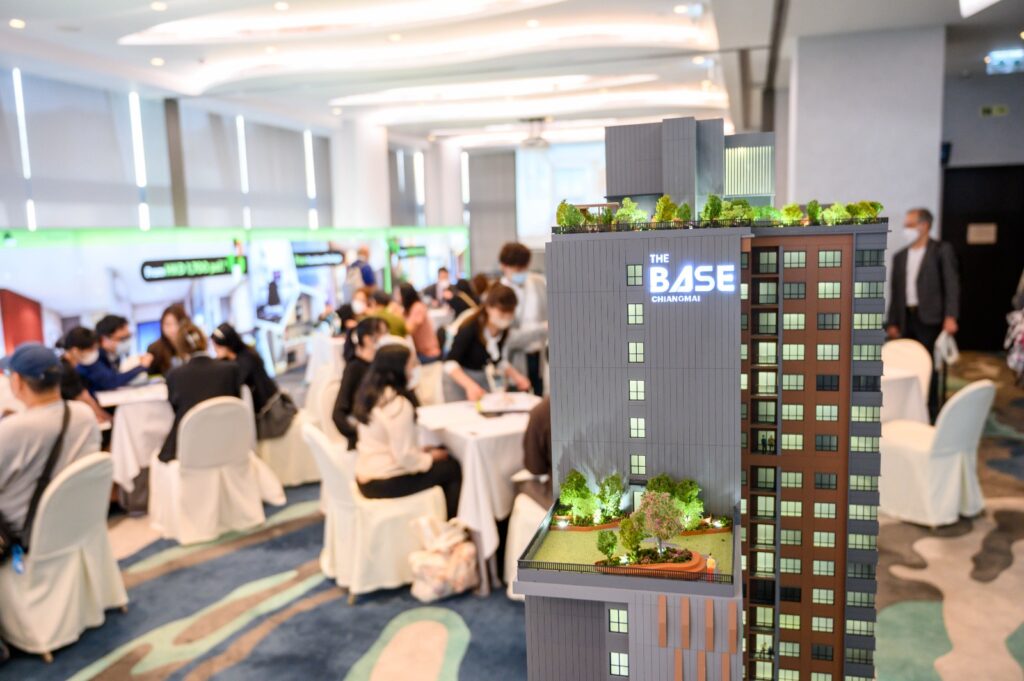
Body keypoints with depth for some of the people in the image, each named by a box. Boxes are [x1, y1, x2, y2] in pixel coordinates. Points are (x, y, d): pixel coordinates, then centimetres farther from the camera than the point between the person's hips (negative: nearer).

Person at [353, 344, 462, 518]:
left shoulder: (370, 394, 4)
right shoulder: (397, 404, -24)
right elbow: (405, 456, -25)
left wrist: (422, 452, 6)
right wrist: (429, 458, -6)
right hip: (386, 484, -9)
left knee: (444, 456, 19)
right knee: (452, 468, 5)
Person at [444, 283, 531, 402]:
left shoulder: (503, 329, -6)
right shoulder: (471, 328, -26)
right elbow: (450, 363, -32)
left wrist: (515, 376, -2)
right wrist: (470, 385, -45)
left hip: (483, 379, 6)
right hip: (459, 378, -6)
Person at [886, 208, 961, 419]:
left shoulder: (941, 250, 0)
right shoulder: (900, 256, 15)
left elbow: (951, 285, -7)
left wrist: (950, 316, -18)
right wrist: (892, 322, 10)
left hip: (929, 318, -5)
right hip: (906, 318, 5)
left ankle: (930, 413, 6)